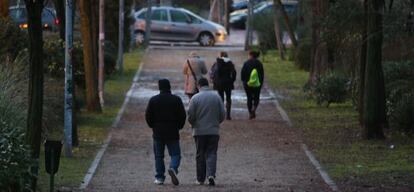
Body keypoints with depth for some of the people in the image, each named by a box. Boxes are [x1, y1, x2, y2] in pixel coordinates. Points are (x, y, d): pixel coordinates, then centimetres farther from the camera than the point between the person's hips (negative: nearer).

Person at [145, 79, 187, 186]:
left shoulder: (153, 100, -1)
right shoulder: (176, 100, -3)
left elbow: (148, 116, 0)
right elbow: (183, 116, -4)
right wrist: (179, 127, 12)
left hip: (158, 133, 1)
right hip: (173, 133, -1)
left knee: (159, 156, 9)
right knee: (175, 154, 5)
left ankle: (159, 177, 6)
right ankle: (173, 168, -24)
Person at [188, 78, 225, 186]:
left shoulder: (195, 98, -7)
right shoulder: (216, 96, 0)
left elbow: (190, 116, -6)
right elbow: (222, 114, 2)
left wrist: (193, 124, 15)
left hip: (199, 131, -1)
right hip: (213, 131, 1)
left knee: (200, 155, 9)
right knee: (211, 154, 2)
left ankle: (200, 179, 13)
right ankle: (211, 174, -18)